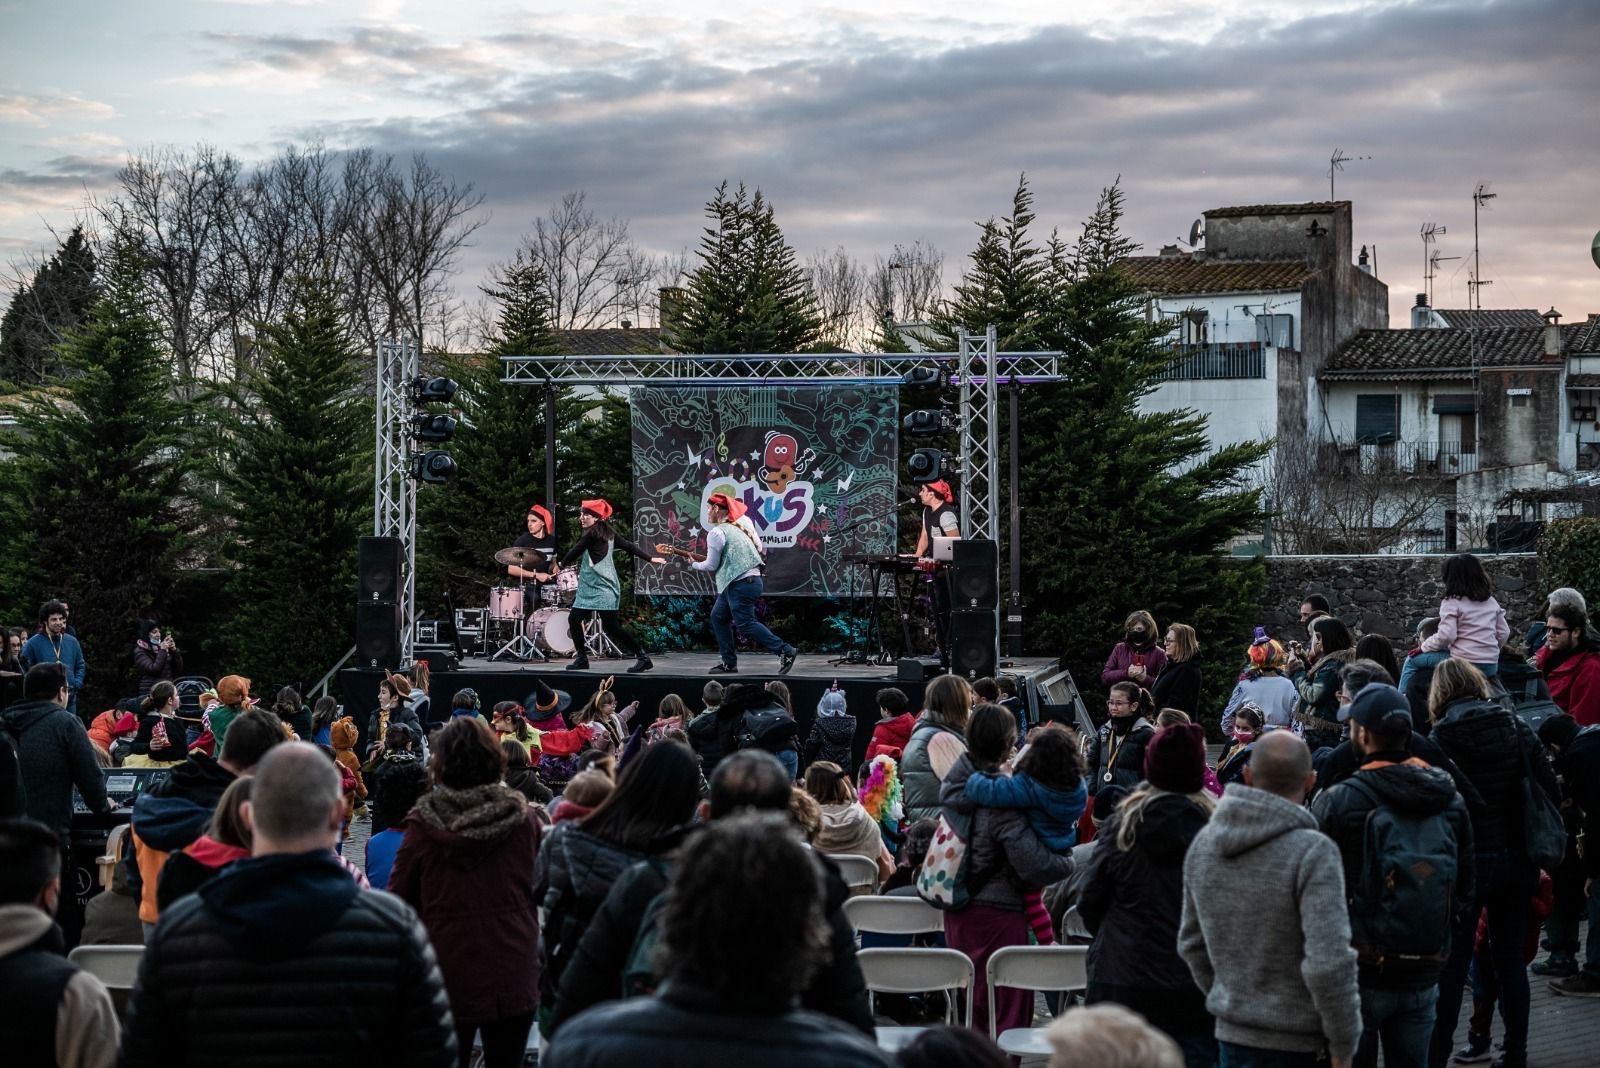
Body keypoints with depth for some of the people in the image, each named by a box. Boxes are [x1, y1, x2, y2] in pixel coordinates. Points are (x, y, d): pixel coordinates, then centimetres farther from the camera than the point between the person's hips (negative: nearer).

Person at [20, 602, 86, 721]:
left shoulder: (72, 642, 8)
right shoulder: (33, 643, -4)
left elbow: (81, 666, 14)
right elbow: (25, 669, -4)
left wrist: (76, 685, 0)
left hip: (69, 698, 4)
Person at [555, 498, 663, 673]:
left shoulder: (593, 533, -12)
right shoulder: (608, 533, 12)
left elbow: (576, 551, -4)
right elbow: (628, 546, 13)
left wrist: (561, 565, 13)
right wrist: (650, 559, 19)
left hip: (603, 589, -10)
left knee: (612, 628, -9)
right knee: (574, 620, 9)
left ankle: (643, 657, -5)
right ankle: (582, 658, 16)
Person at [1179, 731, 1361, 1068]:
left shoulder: (1204, 843, 4)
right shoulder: (1313, 853, -17)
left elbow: (1191, 943, 13)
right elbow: (1328, 963, -21)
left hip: (1229, 1031, 6)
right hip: (1290, 1040, -6)